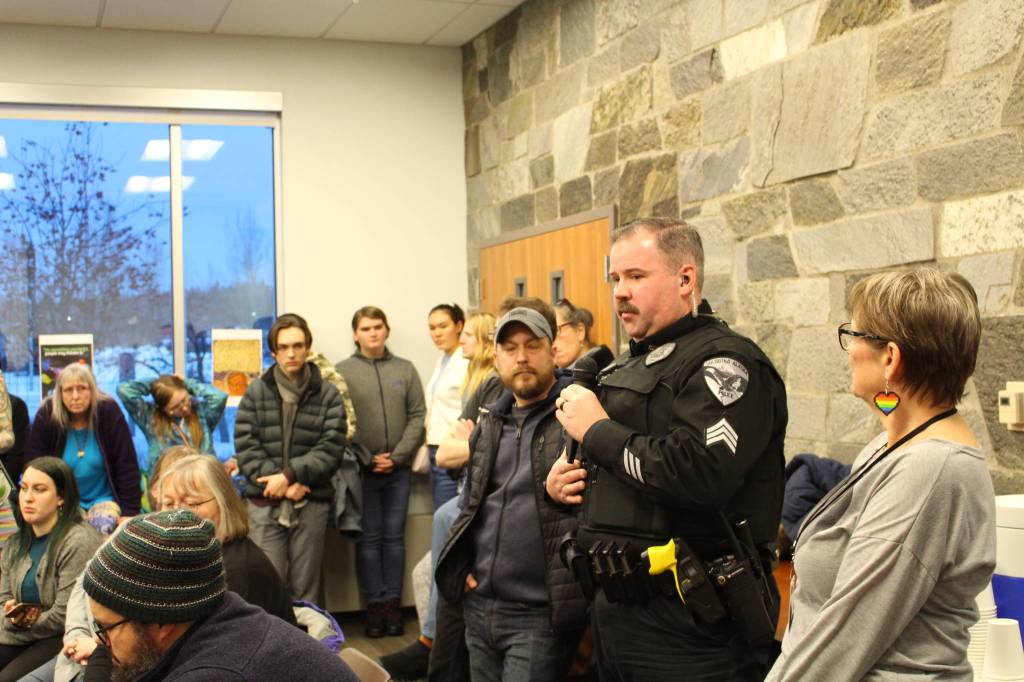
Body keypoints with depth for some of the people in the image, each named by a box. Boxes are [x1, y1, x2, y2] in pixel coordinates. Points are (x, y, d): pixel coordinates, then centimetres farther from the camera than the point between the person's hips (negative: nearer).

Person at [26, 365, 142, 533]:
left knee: (103, 528, -29)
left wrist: (129, 513, -12)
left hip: (104, 498, -1)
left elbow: (127, 467, -9)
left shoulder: (108, 412, -11)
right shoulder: (47, 415, -9)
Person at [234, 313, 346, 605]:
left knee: (307, 589, 6)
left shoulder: (328, 395, 4)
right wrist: (280, 484, -12)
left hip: (311, 504, 0)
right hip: (264, 504, 0)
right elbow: (245, 447, -2)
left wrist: (288, 475, -14)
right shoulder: (256, 392, 7)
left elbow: (330, 449, -4)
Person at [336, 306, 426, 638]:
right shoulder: (342, 371, 0)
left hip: (398, 470, 2)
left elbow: (417, 415, 3)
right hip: (361, 471, -2)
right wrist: (367, 459, -10)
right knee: (368, 539, 3)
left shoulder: (405, 369, 7)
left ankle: (393, 602, 13)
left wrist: (397, 456, -7)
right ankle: (375, 603, 10)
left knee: (394, 536, 7)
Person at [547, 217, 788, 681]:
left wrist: (596, 430, -17)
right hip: (613, 606, 8)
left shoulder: (724, 361, -13)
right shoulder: (627, 366, 14)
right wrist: (559, 482, 5)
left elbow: (701, 474, -29)